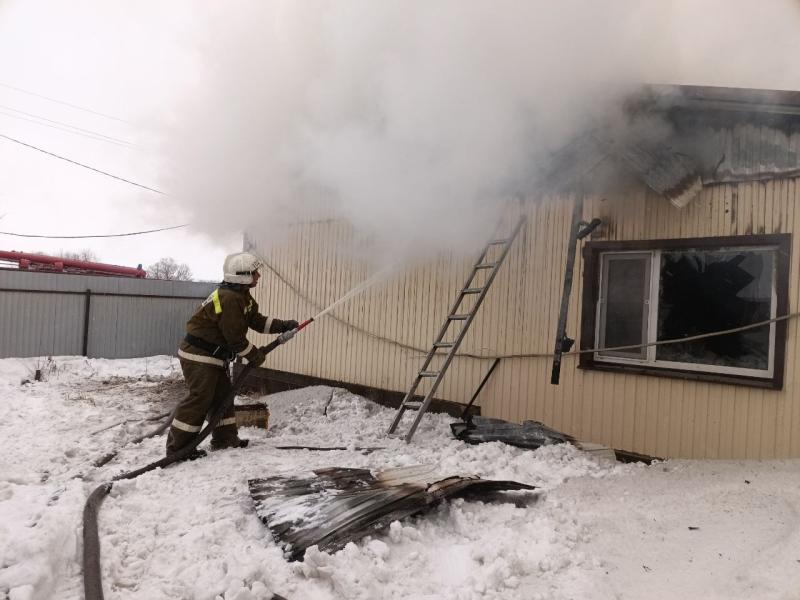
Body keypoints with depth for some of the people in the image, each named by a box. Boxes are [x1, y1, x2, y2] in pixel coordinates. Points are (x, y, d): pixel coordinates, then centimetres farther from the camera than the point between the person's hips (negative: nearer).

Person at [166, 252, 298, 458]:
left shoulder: (242, 295, 8)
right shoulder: (229, 298, -25)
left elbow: (257, 321, 11)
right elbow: (235, 337, -23)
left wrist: (283, 325, 1)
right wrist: (254, 355, -10)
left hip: (214, 355, 11)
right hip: (199, 356, -11)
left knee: (222, 395, 14)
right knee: (200, 398, -8)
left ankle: (225, 438, 25)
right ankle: (178, 447, 2)